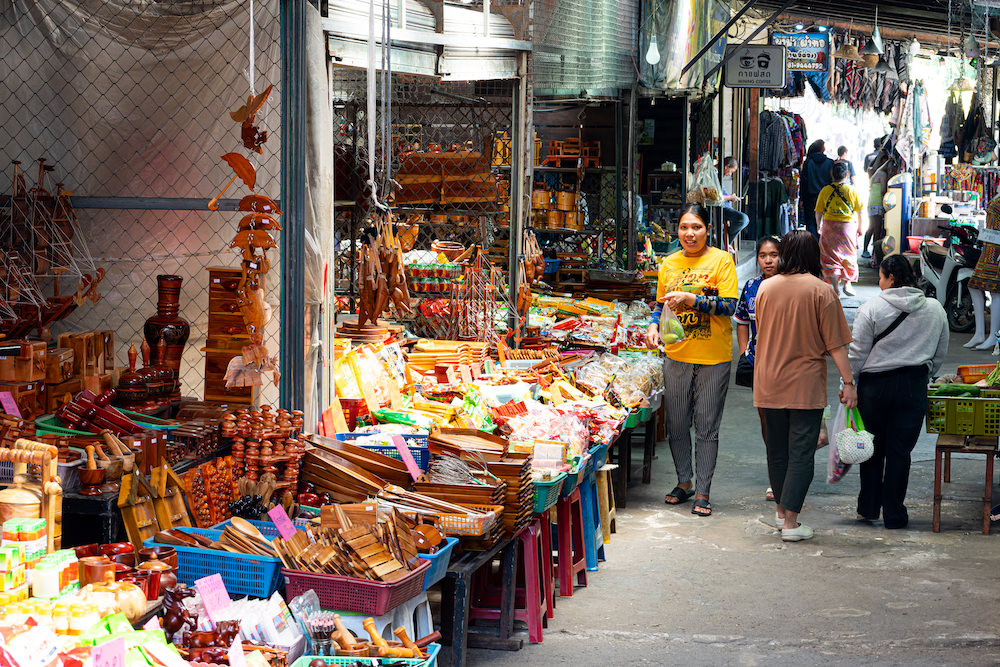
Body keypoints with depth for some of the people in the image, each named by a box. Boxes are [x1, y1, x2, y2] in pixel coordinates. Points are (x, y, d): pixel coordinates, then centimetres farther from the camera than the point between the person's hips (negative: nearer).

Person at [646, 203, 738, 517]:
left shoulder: (721, 260, -5)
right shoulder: (669, 263, 9)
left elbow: (728, 305, -13)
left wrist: (691, 299, -22)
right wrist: (654, 325, -1)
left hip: (713, 358, -4)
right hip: (677, 355, 4)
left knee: (706, 427, 1)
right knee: (676, 424, 9)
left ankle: (703, 491, 9)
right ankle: (684, 482, 26)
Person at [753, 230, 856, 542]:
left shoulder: (765, 288, 2)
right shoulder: (820, 290, -10)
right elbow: (834, 343, -10)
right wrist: (848, 382, -4)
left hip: (769, 383, 4)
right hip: (805, 384, -4)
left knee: (777, 448, 16)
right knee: (801, 452, -2)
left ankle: (782, 510, 29)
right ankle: (790, 522, -6)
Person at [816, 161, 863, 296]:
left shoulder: (825, 190, -1)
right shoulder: (852, 190, -3)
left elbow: (818, 212, 2)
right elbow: (859, 211, 2)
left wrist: (819, 226, 17)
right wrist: (859, 227, 14)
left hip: (829, 225, 0)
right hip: (848, 226, 0)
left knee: (831, 256, 7)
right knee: (849, 256, 17)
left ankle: (835, 288, 3)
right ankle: (847, 283, 15)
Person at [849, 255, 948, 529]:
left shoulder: (871, 308, -8)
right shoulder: (935, 309, 4)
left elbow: (857, 354, -7)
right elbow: (940, 355, 13)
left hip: (875, 385, -2)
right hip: (914, 388, 2)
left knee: (873, 448, 12)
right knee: (900, 450, 6)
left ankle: (868, 507, 19)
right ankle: (894, 514, 10)